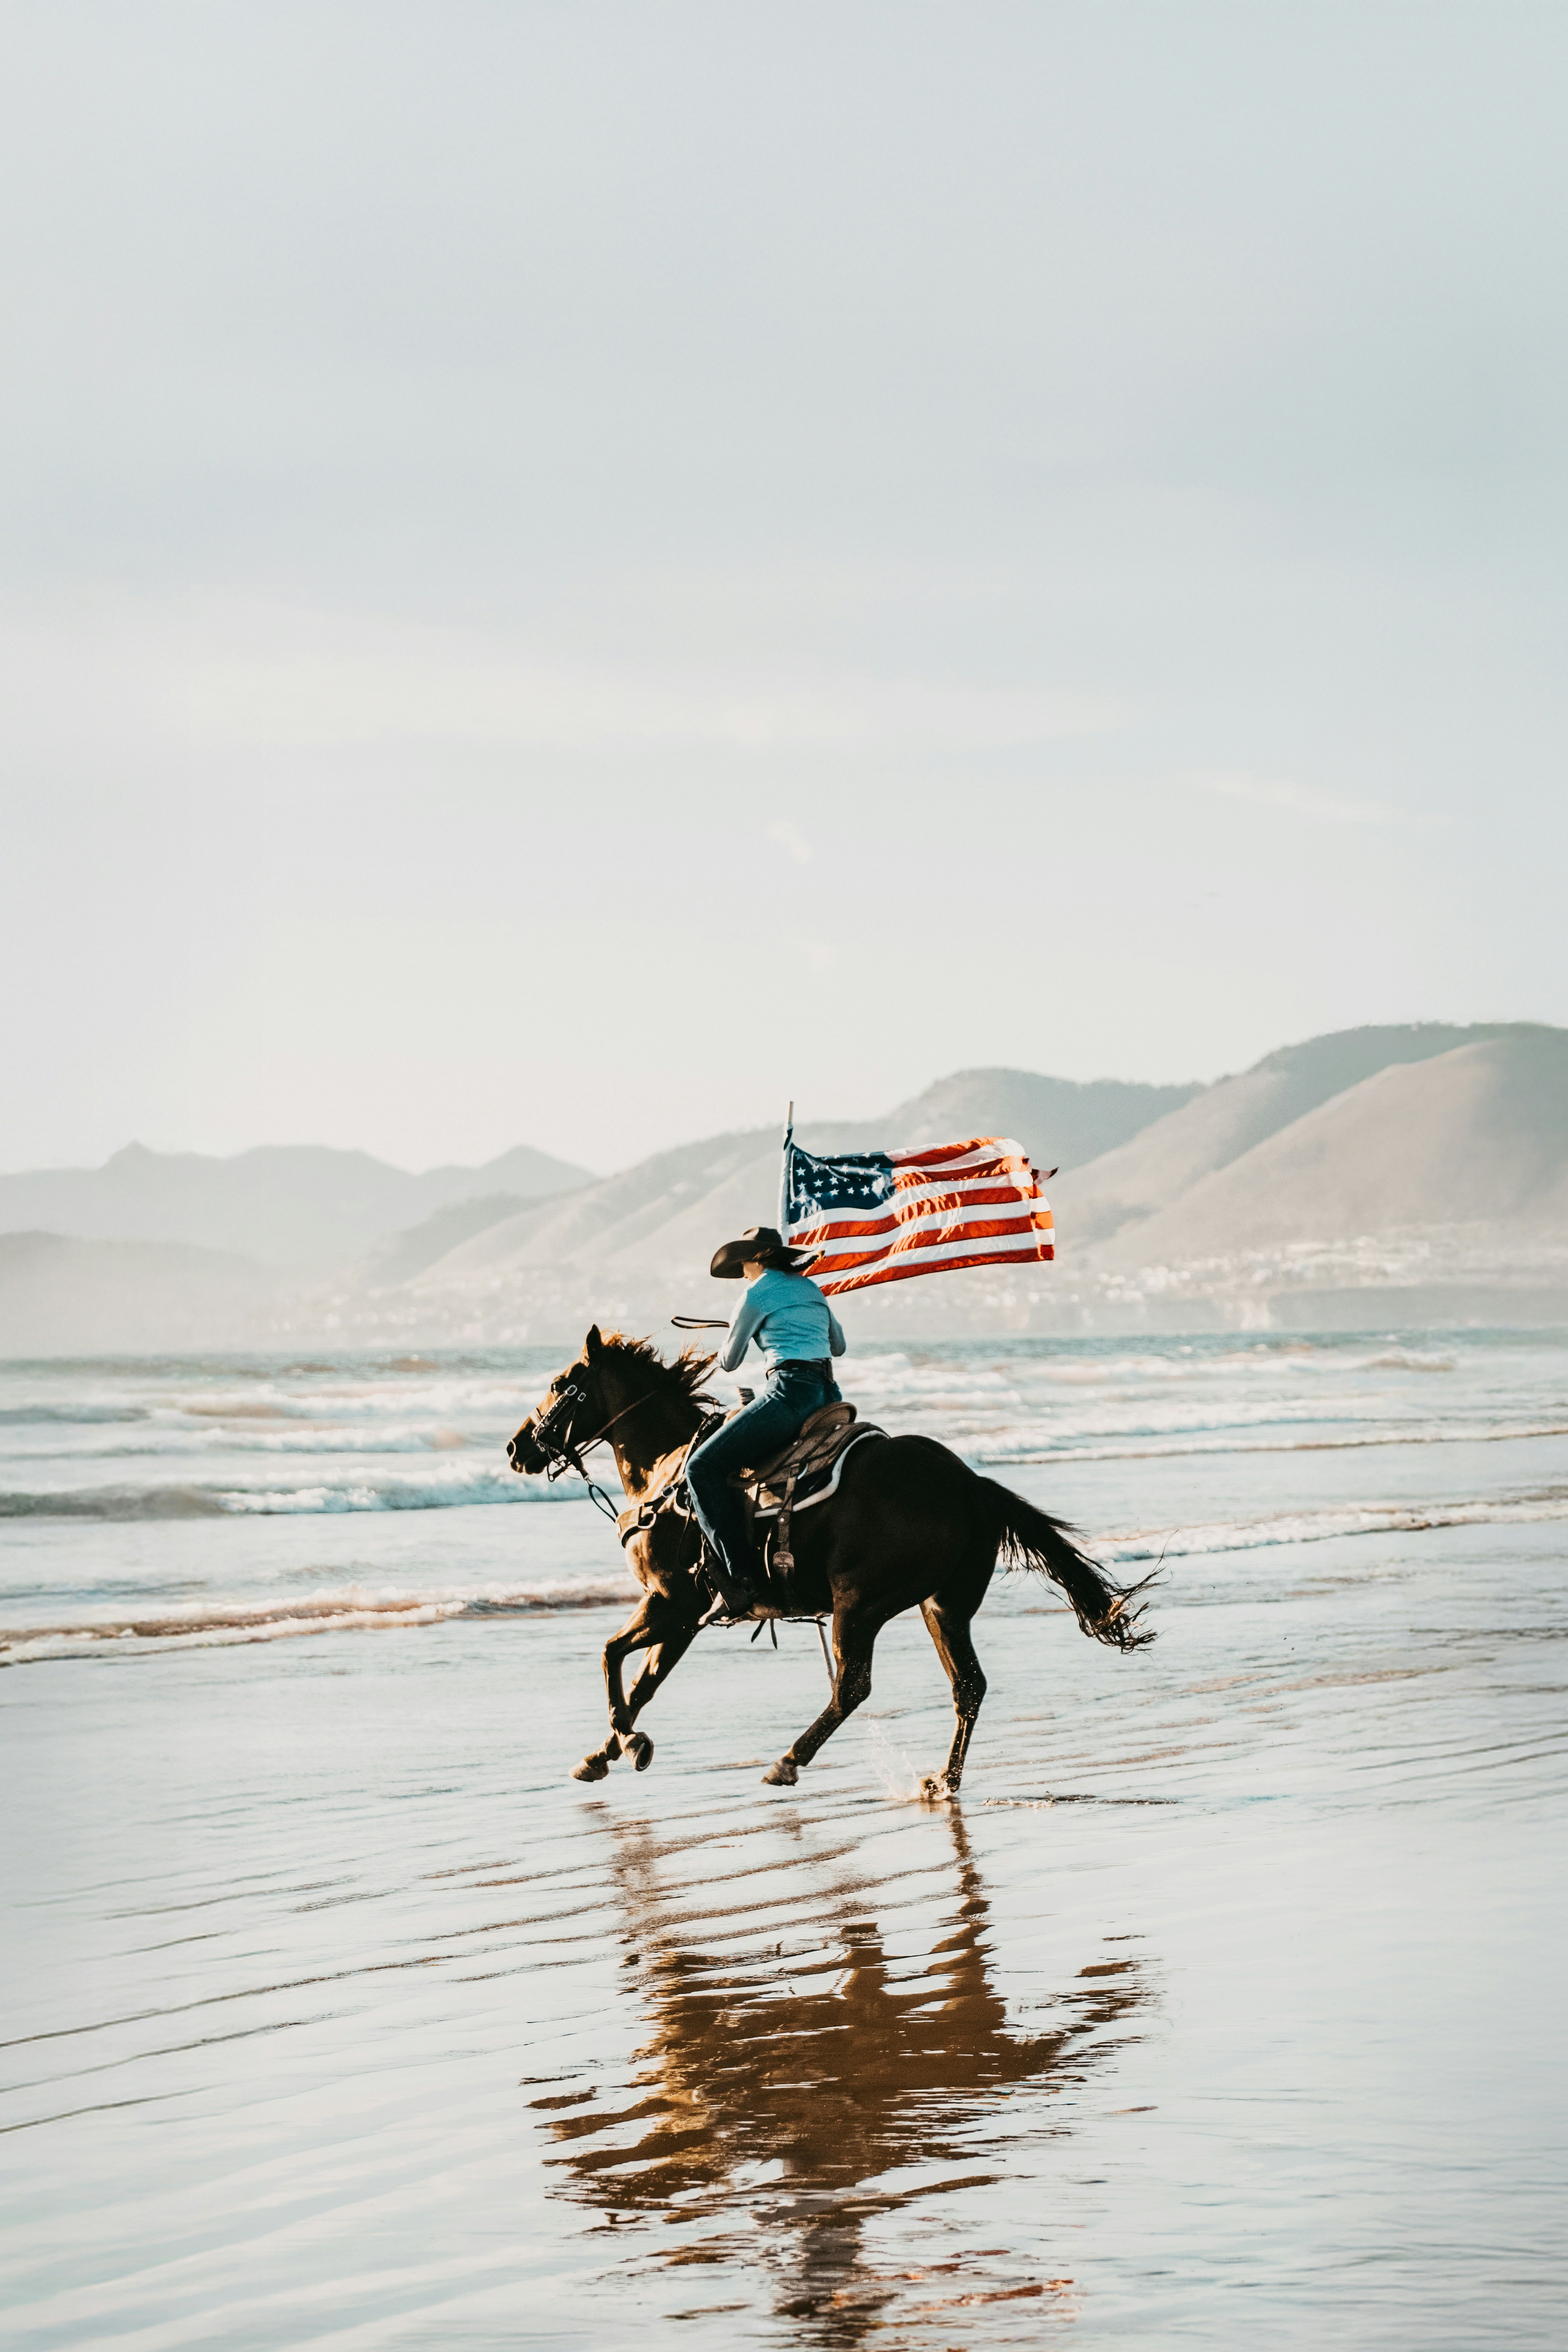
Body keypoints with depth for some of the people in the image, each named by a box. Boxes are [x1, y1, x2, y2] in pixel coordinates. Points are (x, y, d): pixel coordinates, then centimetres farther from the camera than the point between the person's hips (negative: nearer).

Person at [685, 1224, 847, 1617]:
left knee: (703, 1467, -9)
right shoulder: (811, 1289, 21)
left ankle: (740, 1580, -21)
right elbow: (839, 1345, 36)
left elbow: (729, 1362, 8)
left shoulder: (758, 1293, -2)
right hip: (828, 1393, 9)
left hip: (792, 1390, -9)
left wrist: (725, 1352, 31)